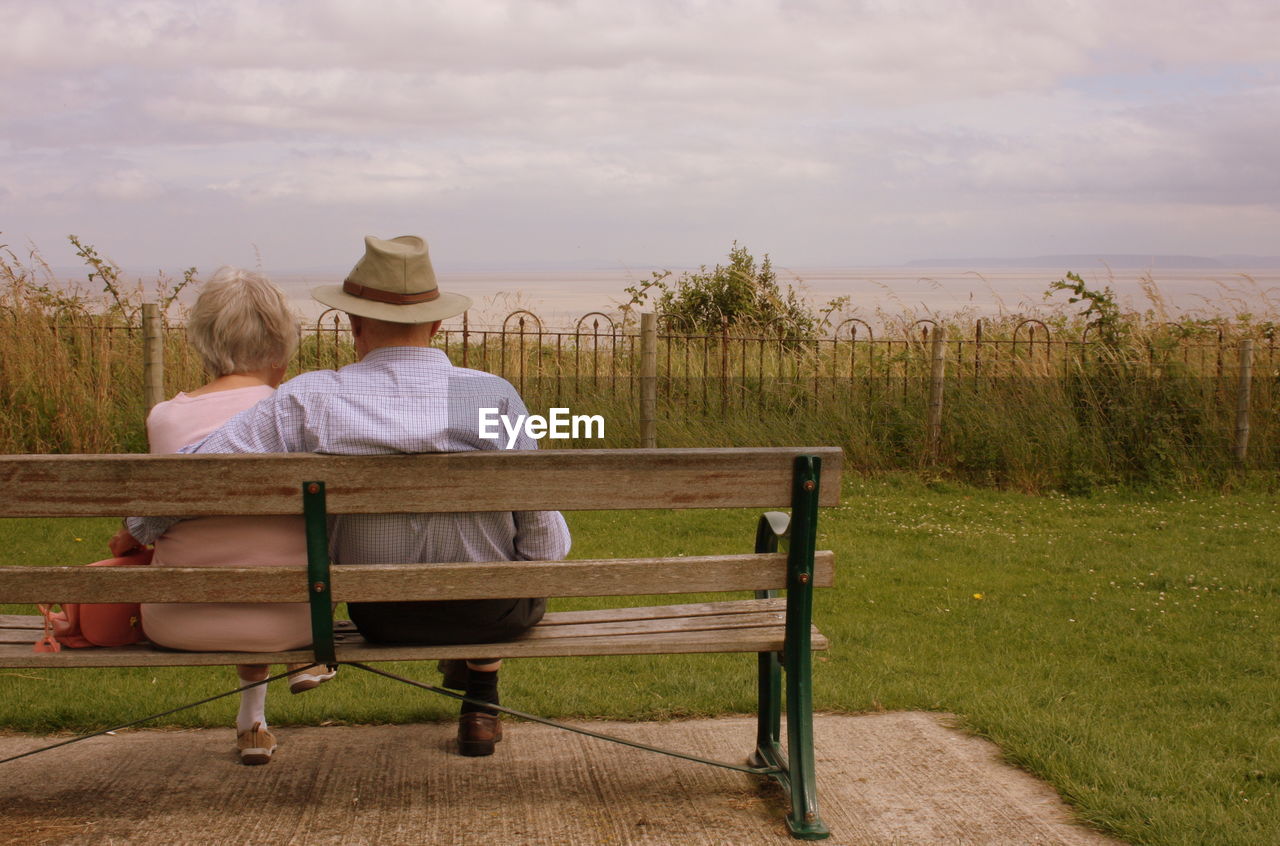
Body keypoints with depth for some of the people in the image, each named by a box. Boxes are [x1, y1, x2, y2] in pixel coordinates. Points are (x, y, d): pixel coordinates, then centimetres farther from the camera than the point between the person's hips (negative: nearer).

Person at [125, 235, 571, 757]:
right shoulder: (496, 397, -18)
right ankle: (480, 704, 42)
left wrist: (138, 533, 5)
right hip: (490, 615, -2)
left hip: (379, 617, 2)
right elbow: (542, 543, -13)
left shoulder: (308, 401, -17)